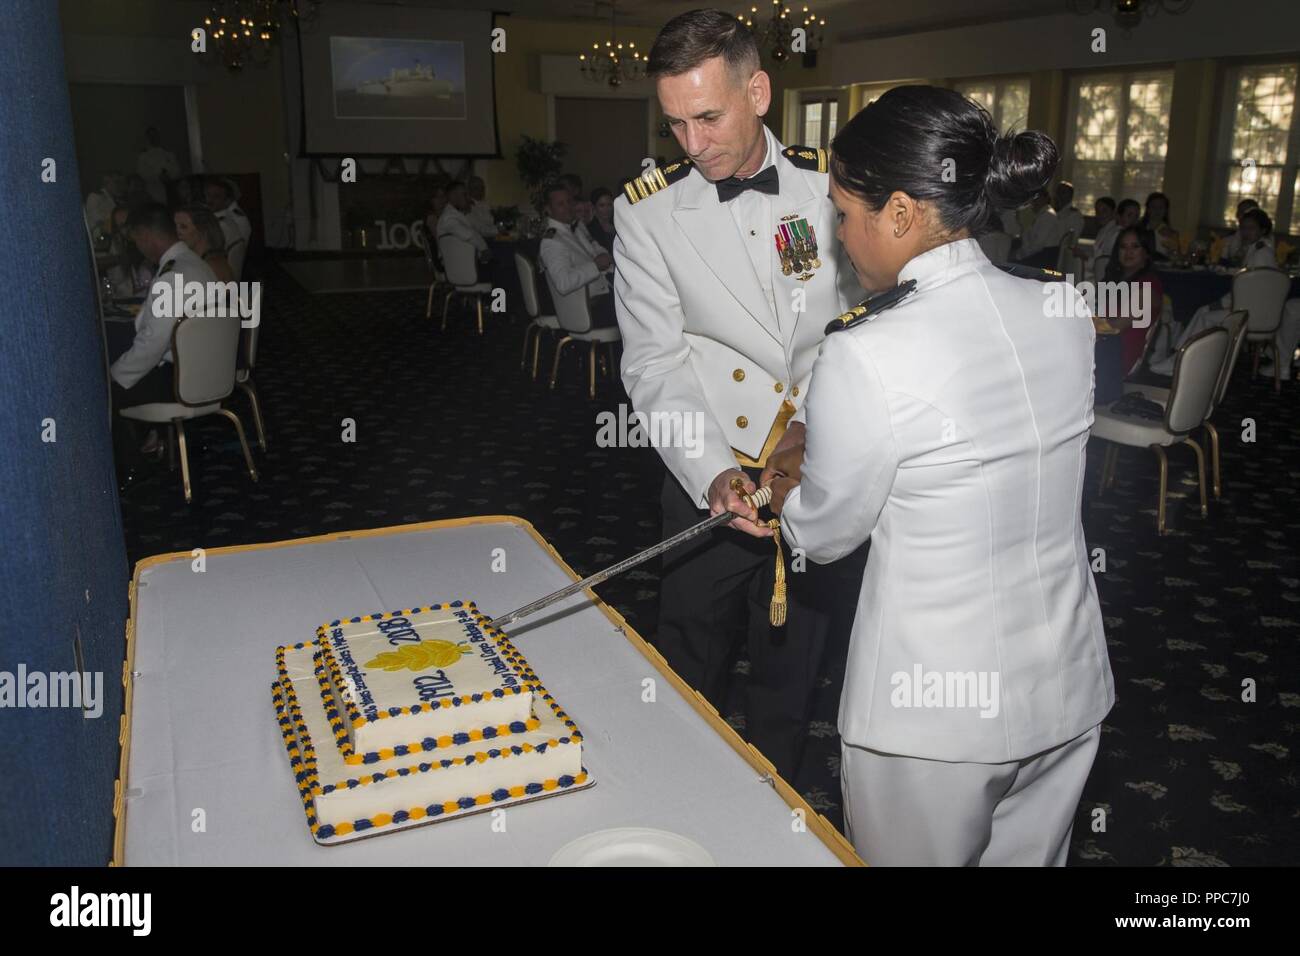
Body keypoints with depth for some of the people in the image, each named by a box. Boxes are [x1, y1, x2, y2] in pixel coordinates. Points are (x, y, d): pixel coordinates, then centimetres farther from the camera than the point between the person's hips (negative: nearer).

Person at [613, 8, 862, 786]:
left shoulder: (830, 186, -1)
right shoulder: (648, 211, -6)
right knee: (693, 679, 11)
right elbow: (655, 363, -9)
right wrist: (714, 473, -21)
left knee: (794, 672, 16)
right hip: (711, 480, -1)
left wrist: (814, 423, -11)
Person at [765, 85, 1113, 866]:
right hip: (1067, 689, 6)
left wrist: (788, 485, 13)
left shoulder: (868, 357, -24)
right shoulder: (1068, 315, -5)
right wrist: (823, 459, 12)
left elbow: (825, 533, -9)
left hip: (935, 714, -6)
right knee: (1027, 857, 26)